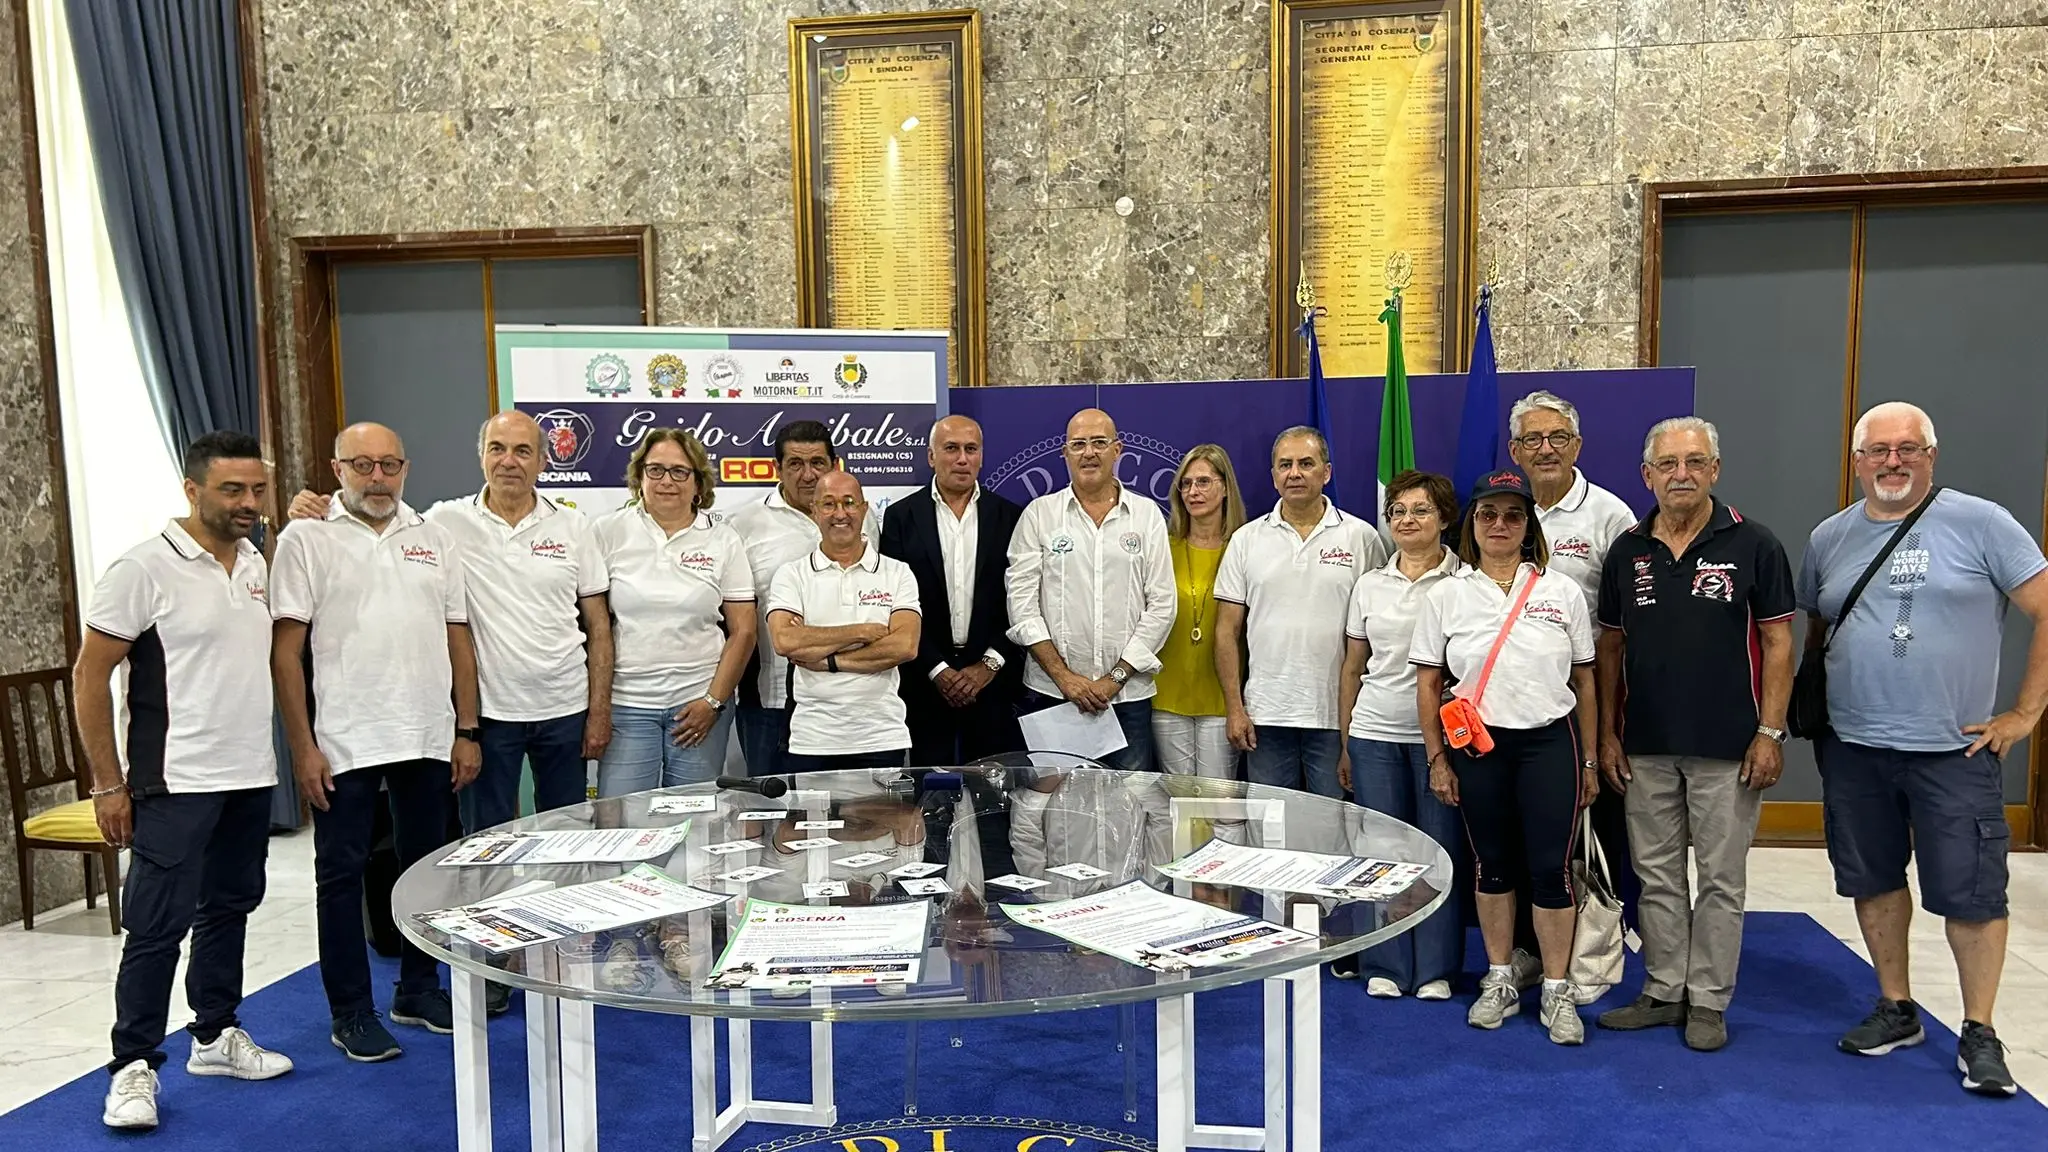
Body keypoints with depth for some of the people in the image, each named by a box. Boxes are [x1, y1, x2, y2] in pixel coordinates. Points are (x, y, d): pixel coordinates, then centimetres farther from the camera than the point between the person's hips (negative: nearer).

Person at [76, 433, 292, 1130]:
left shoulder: (256, 564, 8)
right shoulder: (144, 569, -12)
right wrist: (108, 785, -10)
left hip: (251, 778, 7)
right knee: (158, 927, 0)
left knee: (229, 909, 16)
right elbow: (89, 677, -10)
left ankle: (216, 1035, 30)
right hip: (177, 784, -7)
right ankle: (134, 1066, 13)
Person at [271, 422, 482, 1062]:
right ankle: (351, 1012, 17)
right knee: (342, 874, 5)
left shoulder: (434, 539, 9)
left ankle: (419, 988, 28)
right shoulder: (307, 540, -2)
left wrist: (467, 731, 6)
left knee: (425, 864, 13)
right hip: (343, 742, -4)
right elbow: (285, 650, -6)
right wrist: (302, 747, -10)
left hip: (429, 739, 4)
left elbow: (458, 638, 10)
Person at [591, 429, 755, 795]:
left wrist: (714, 702, -4)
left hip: (699, 703, 1)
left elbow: (743, 631, 4)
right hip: (625, 703, 0)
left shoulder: (723, 540, 5)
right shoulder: (608, 532, 3)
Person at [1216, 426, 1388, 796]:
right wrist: (1234, 709, -1)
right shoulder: (1247, 540, 6)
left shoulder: (1361, 537, 2)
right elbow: (1227, 632, 6)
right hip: (1266, 715, 2)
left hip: (1336, 715, -1)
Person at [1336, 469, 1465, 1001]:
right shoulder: (1370, 584, 10)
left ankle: (1435, 968, 16)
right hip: (1375, 734, 3)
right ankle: (1385, 966, 18)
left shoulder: (1463, 581, -1)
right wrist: (1345, 744, 12)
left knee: (1440, 849, 3)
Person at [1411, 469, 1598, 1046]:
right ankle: (1500, 981, 25)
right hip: (1477, 744, 1)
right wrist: (1437, 759, 1)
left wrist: (1588, 760, 7)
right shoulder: (1446, 596, 1)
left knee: (1551, 867, -1)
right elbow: (1428, 684, 3)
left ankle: (1557, 992, 15)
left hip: (1550, 741, 0)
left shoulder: (1562, 592, 3)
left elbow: (1584, 680, 7)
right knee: (1494, 864, 11)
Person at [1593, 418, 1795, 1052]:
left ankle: (1708, 1000, 18)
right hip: (1646, 748, 4)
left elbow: (1776, 642, -4)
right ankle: (1663, 991, 24)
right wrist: (1608, 733, 5)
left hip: (1727, 747, -3)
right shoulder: (1627, 551, 5)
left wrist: (1770, 731, -10)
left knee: (1721, 879, 6)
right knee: (1657, 876, 12)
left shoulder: (1752, 545, -5)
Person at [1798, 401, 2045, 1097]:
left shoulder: (1979, 523, -6)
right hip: (1852, 750, 4)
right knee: (1873, 881, 13)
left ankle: (1979, 1034, 17)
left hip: (1953, 750, -4)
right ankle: (1897, 1010, 28)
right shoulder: (1829, 538, 8)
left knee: (1970, 894, 1)